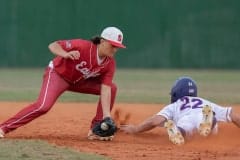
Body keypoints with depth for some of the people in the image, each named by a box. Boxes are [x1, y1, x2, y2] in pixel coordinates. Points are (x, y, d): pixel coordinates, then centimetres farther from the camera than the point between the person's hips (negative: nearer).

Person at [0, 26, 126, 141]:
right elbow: (53, 45, -28)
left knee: (112, 88, -7)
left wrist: (107, 116, -32)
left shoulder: (110, 64, -16)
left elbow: (105, 89, -21)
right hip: (57, 74, -6)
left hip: (80, 81, 6)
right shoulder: (84, 46, -30)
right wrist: (66, 54, -50)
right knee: (43, 106, -28)